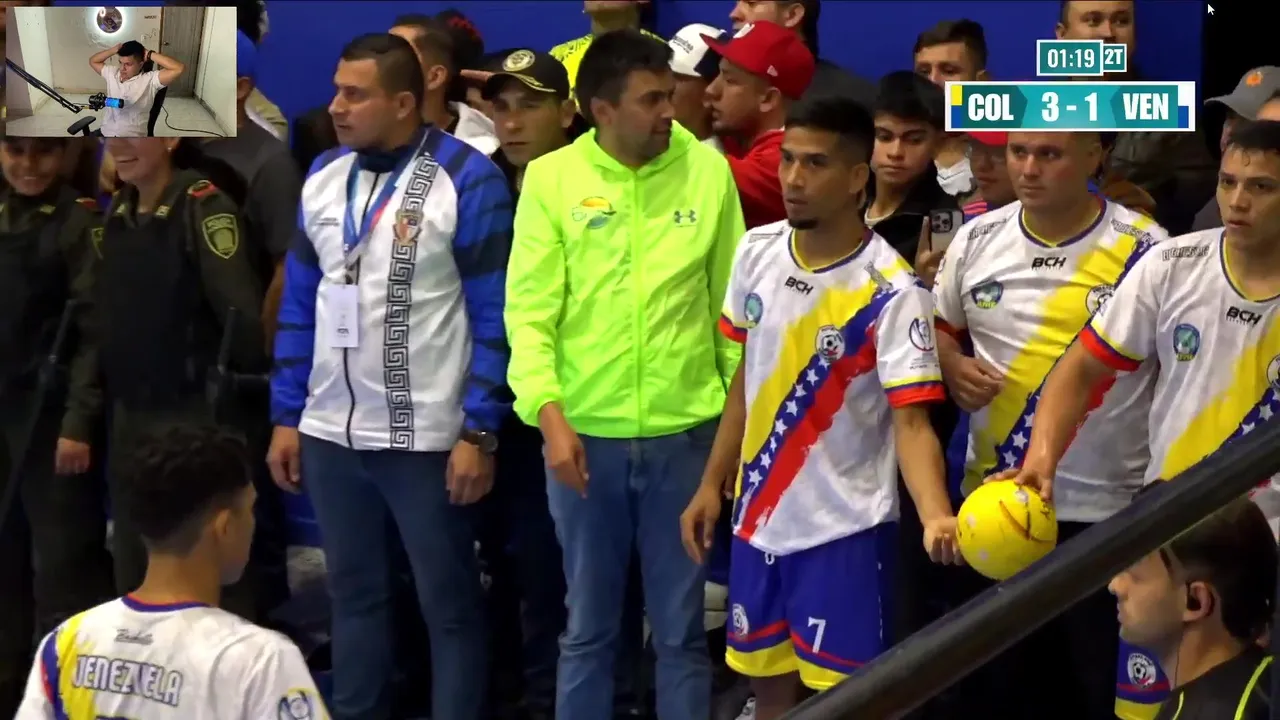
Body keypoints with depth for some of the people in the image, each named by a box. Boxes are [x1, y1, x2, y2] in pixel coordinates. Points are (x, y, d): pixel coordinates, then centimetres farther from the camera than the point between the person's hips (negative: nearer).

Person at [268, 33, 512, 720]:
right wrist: (286, 416, 9)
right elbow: (300, 304, 13)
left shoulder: (467, 180, -10)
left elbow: (494, 316, -10)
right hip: (330, 432, 5)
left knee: (448, 602, 5)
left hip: (427, 435, -5)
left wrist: (479, 432, -13)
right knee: (352, 593, 15)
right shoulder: (322, 177, 7)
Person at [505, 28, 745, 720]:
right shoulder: (551, 177, -2)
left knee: (680, 627, 11)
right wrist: (549, 415, -13)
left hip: (685, 431, 0)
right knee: (587, 625, 13)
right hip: (584, 433, 0)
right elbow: (529, 309, -3)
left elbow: (733, 304, 4)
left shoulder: (707, 169, -1)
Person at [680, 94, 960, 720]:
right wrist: (712, 484, 12)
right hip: (760, 516, 6)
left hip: (845, 525, -6)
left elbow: (911, 421, -23)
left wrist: (935, 515, -40)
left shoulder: (891, 290, -18)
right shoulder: (756, 252, -1)